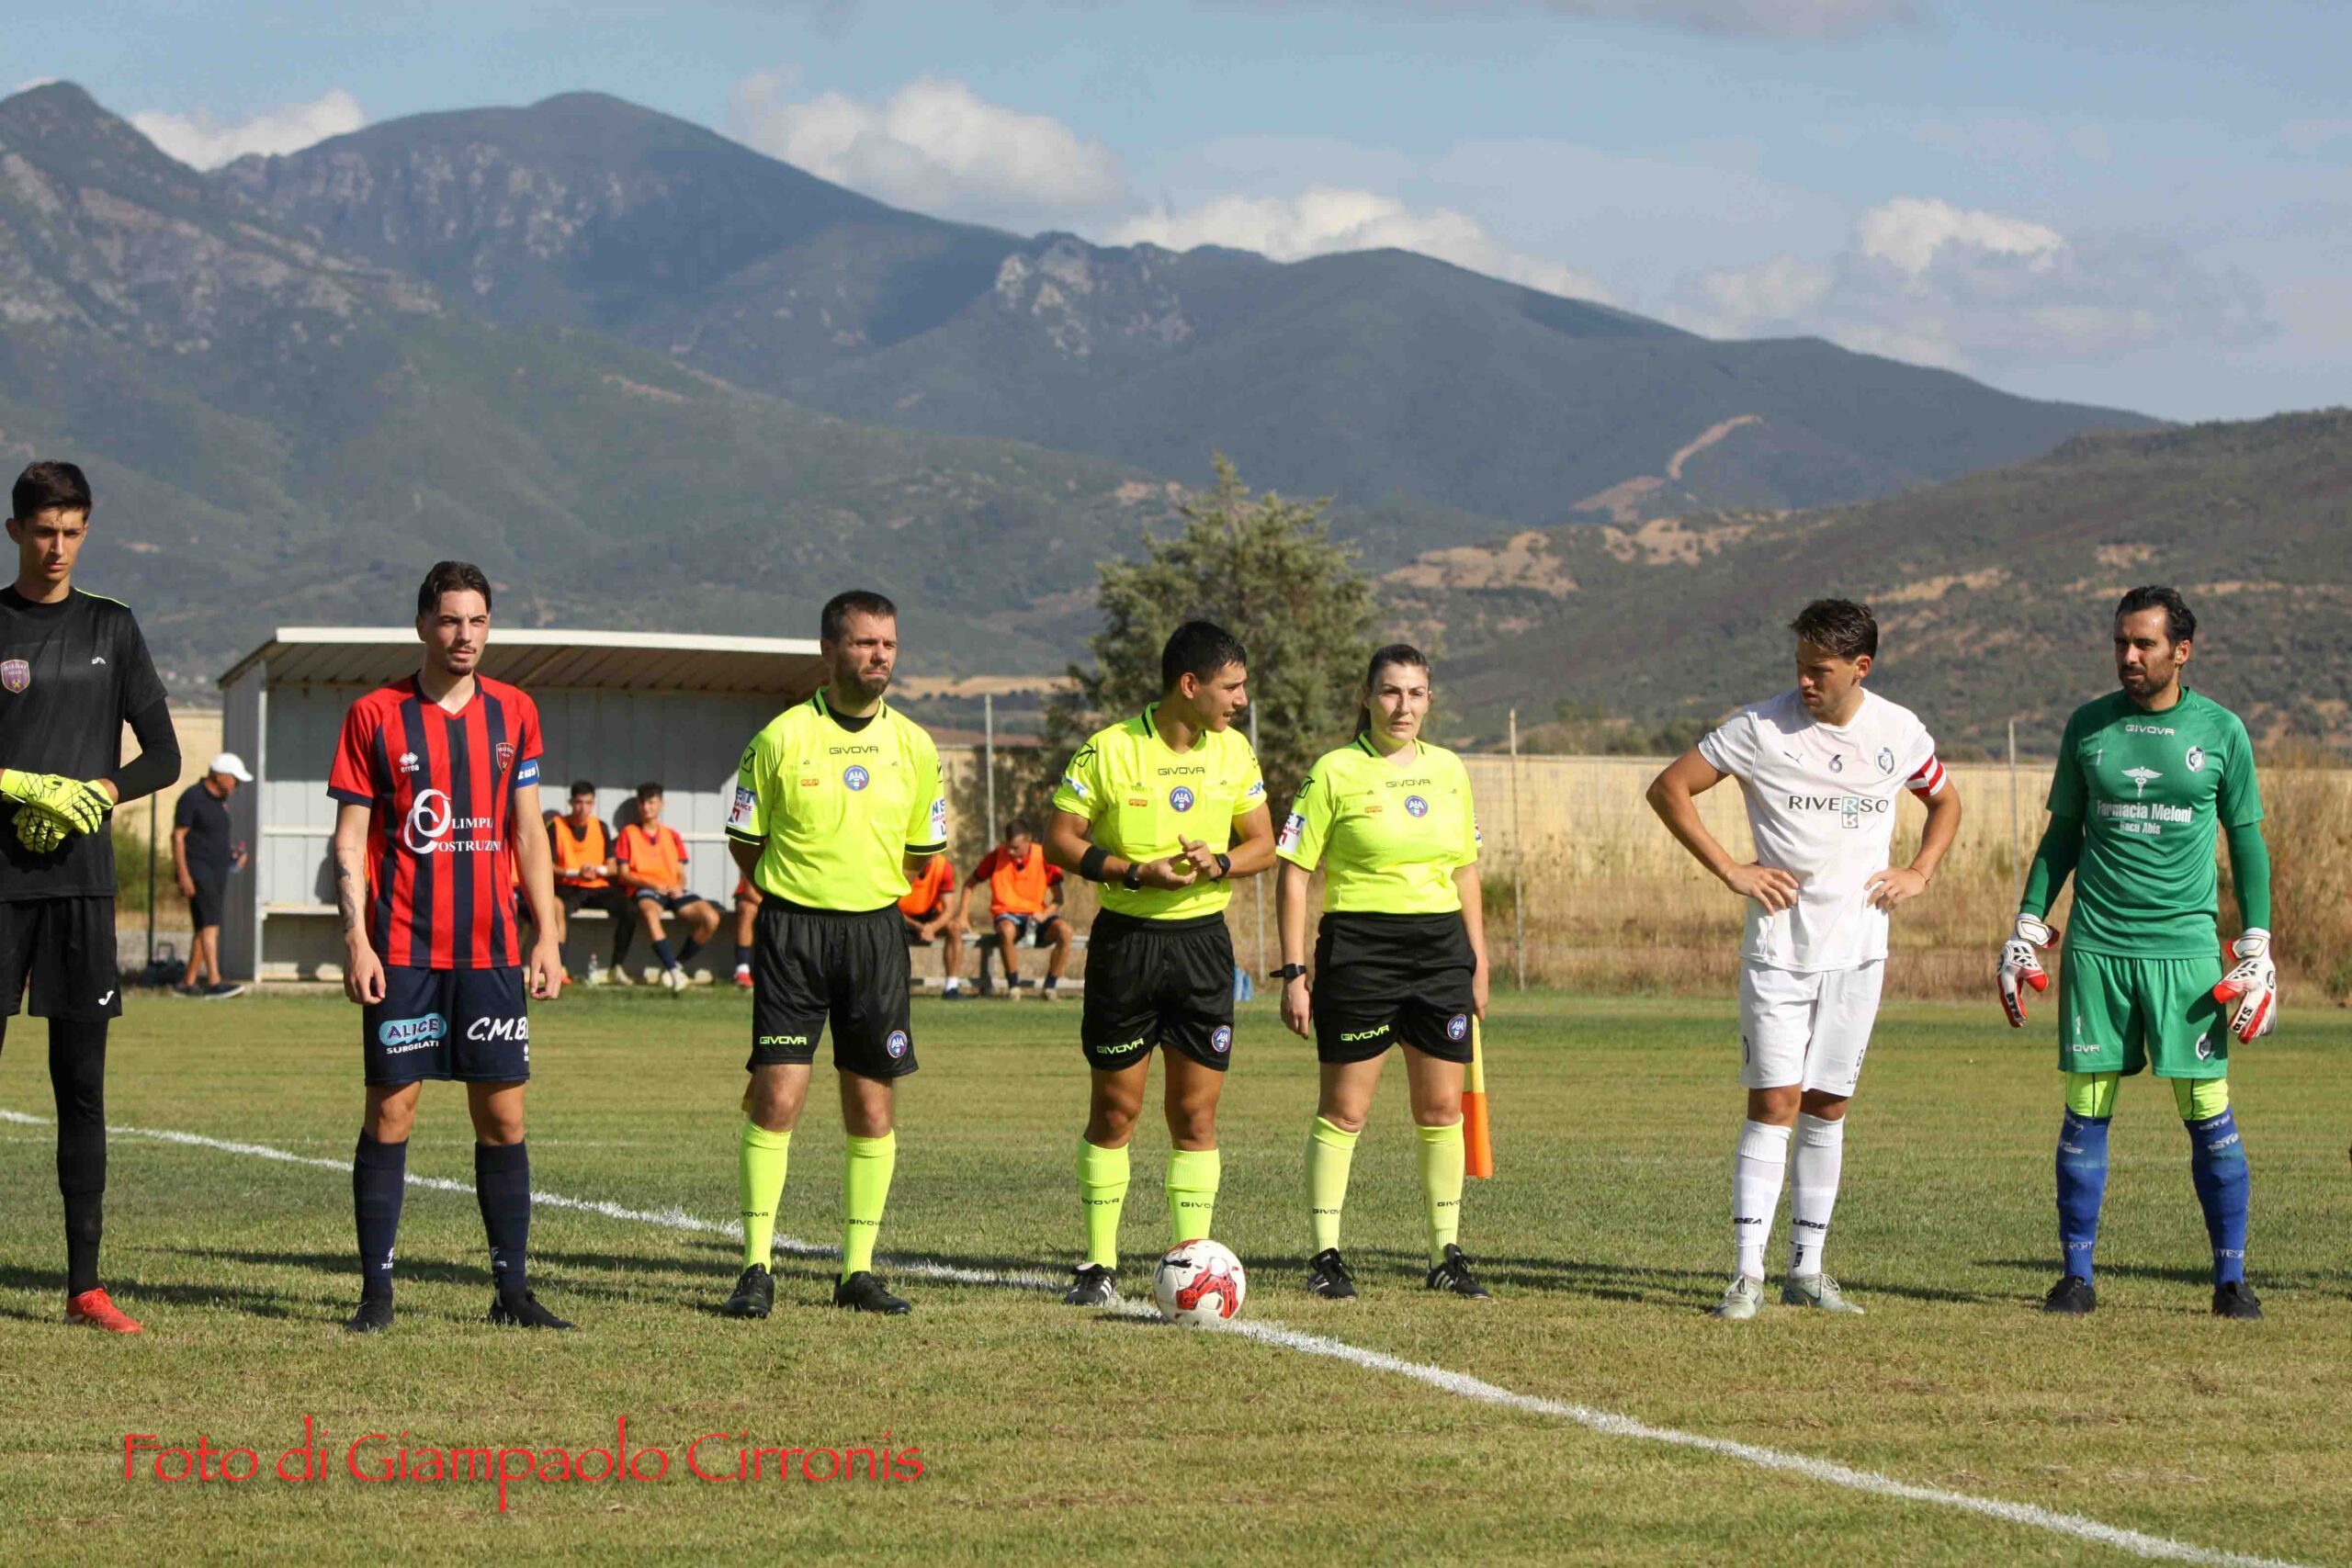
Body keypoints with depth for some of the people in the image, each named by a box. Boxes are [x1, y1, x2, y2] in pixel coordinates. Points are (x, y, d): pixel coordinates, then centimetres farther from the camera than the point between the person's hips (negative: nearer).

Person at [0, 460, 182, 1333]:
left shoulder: (112, 628, 11)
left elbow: (162, 756, 10)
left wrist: (94, 792, -7)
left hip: (82, 878, 2)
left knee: (82, 1083, 2)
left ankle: (85, 1285, 4)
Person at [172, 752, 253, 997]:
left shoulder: (219, 800, 15)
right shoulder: (192, 798, -11)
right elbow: (178, 836, -13)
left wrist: (234, 852, 9)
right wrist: (183, 875, -19)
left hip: (218, 872, 9)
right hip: (198, 872, -9)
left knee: (205, 928, 8)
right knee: (210, 924, -18)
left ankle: (188, 982, 13)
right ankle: (214, 981, -26)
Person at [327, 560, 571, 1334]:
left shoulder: (513, 712, 9)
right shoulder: (375, 716, -1)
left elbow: (528, 831, 14)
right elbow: (349, 839, -1)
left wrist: (547, 935, 8)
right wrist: (356, 938, -9)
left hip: (492, 950, 3)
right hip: (402, 950, -3)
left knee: (503, 1115, 2)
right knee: (390, 1111, -2)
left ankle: (512, 1290, 8)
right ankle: (377, 1290, 3)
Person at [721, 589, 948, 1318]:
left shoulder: (914, 747, 5)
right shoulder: (781, 738, -5)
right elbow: (746, 842, 5)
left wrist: (863, 882, 11)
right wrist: (800, 888, 7)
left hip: (875, 932, 3)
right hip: (791, 930, -3)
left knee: (871, 1107, 4)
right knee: (777, 1095, -10)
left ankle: (859, 1271, 13)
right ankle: (756, 1269, -4)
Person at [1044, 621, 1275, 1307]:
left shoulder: (1235, 753, 4)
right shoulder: (1111, 750, -9)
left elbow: (1262, 844, 10)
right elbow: (1060, 841, -6)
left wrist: (1219, 863, -11)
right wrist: (1136, 873, -18)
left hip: (1203, 940, 3)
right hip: (1125, 939, -3)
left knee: (1195, 1113, 1)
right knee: (1114, 1110, 2)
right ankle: (1100, 1264, 11)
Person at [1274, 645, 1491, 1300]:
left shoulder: (1447, 769, 10)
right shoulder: (1337, 771, -5)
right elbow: (1293, 873, -5)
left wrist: (1478, 963, 15)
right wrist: (1293, 974, -10)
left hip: (1441, 950, 5)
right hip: (1359, 946, -5)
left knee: (1442, 1109, 6)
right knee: (1343, 1109, -2)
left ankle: (1447, 1253, 14)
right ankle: (1324, 1255, 5)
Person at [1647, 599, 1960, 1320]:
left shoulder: (1900, 733, 3)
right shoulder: (1762, 727, -8)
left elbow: (1945, 803, 22)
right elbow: (1669, 788, -3)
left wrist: (1918, 873, 6)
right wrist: (1731, 871, -8)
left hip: (1859, 951, 3)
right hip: (1779, 948, -3)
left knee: (1828, 1105, 8)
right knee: (1774, 1103, -10)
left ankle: (1806, 1268, 16)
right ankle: (1747, 1273, -9)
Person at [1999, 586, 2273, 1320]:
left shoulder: (2220, 731, 3)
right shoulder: (2087, 727, 7)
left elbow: (2247, 842, 7)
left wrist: (2257, 950, 1)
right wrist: (2026, 929, 9)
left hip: (2186, 949, -1)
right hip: (2095, 948, 1)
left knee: (2209, 1115, -3)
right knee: (2085, 1113, 0)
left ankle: (2231, 1279, 6)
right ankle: (2077, 1275, 8)